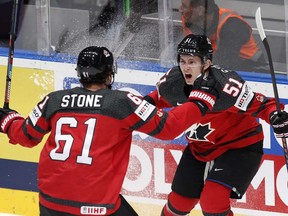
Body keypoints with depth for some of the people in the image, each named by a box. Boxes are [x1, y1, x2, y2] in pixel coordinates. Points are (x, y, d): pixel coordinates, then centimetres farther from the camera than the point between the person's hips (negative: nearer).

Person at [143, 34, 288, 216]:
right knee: (179, 201, 13)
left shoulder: (225, 86, -34)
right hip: (200, 147, 6)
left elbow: (260, 105, -27)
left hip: (240, 146, -6)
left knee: (213, 200, -24)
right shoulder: (172, 82, -15)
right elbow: (160, 98, 10)